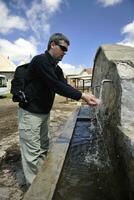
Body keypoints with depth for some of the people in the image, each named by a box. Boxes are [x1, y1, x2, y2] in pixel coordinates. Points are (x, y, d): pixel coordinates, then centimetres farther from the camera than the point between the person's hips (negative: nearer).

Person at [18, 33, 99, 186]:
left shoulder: (56, 68, 11)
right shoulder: (40, 60, -18)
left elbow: (64, 85, 1)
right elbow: (56, 86, -26)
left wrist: (84, 96, -13)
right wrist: (82, 96, -26)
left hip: (44, 112, 9)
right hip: (30, 113, -9)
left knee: (43, 148, 16)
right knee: (32, 152, 2)